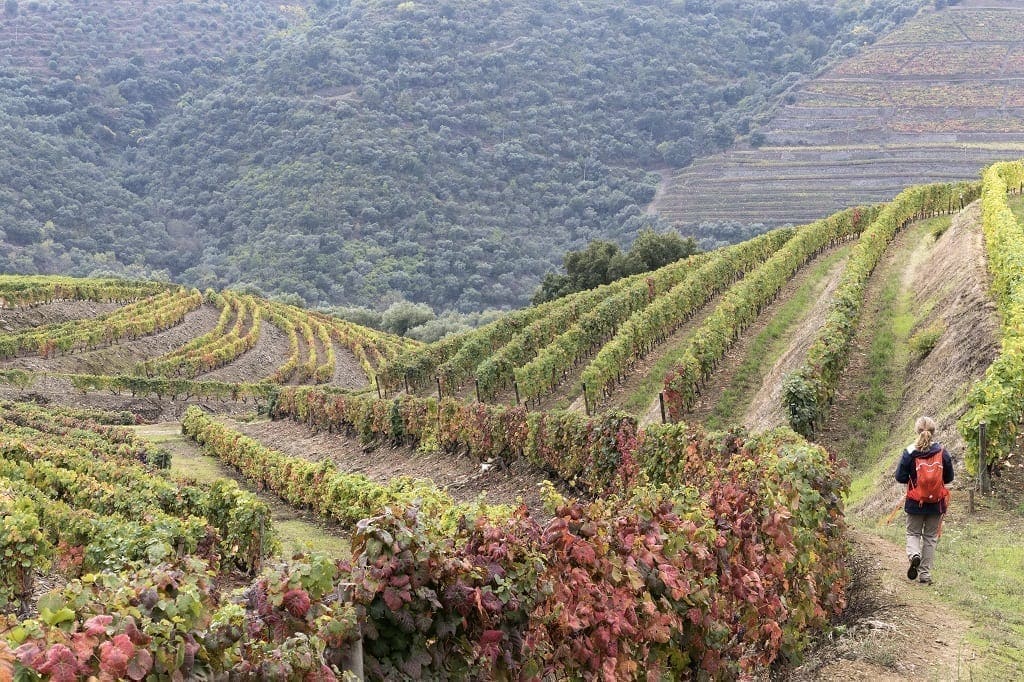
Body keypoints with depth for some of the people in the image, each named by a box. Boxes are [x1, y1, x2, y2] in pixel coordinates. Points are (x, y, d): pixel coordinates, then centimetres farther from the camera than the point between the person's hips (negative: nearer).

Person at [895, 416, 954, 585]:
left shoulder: (910, 452, -11)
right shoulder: (942, 452, -6)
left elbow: (900, 477, -7)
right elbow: (949, 477, 4)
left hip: (915, 503, -1)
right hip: (936, 504, 1)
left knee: (913, 533, 16)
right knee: (930, 537, 14)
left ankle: (914, 555, -15)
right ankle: (925, 573, 15)